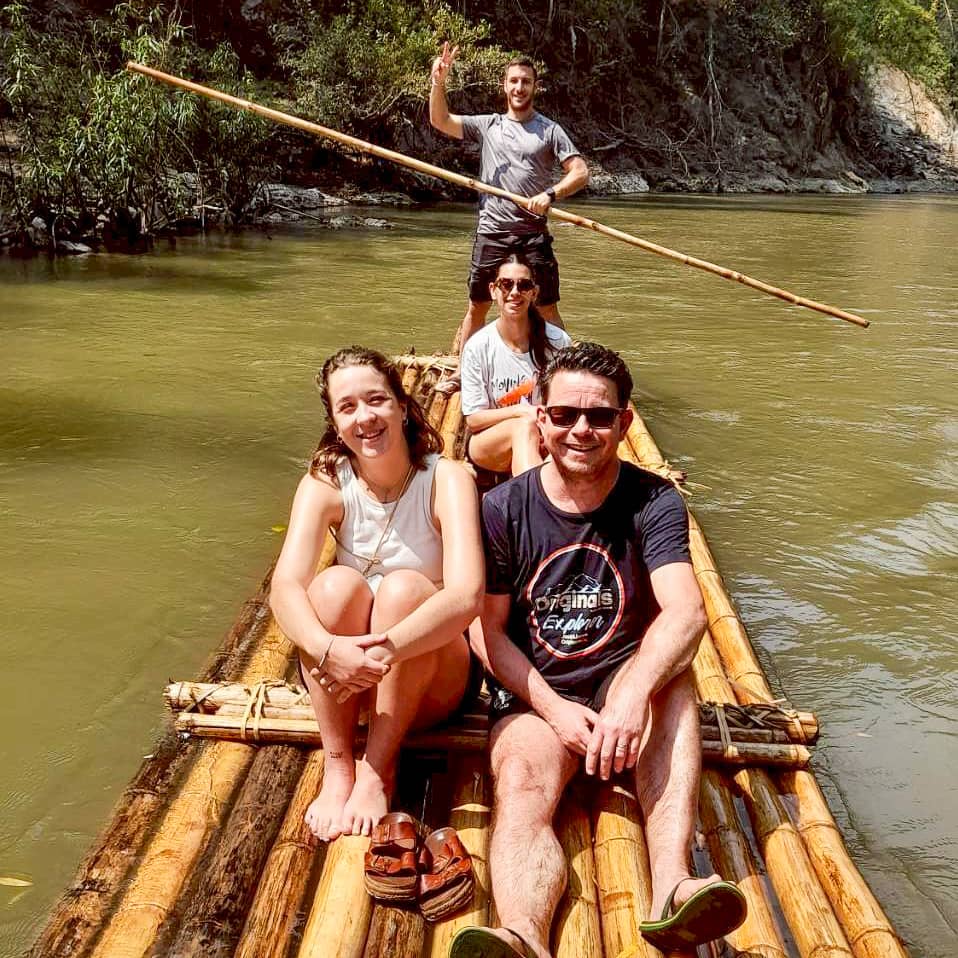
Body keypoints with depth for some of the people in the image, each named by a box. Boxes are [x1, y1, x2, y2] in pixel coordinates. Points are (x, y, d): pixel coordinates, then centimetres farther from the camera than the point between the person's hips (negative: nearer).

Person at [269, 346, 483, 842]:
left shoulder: (447, 480, -16)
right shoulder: (324, 484, -9)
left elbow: (466, 595, -31)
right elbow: (285, 587, -24)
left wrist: (387, 649, -44)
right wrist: (327, 648, -44)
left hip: (429, 679, -1)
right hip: (342, 672, 2)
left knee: (404, 587, -30)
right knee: (336, 583, -28)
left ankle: (377, 772, -21)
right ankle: (337, 769, -20)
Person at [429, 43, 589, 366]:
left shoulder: (550, 130, 4)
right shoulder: (488, 125, 10)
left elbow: (580, 172, -3)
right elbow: (440, 121, 8)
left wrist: (550, 194, -20)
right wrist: (438, 82, -7)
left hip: (533, 234, -2)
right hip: (491, 231, 2)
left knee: (547, 309, 0)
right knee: (477, 307, 8)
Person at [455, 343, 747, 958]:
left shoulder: (652, 503, -7)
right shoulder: (503, 511, -4)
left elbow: (686, 612, -23)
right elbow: (488, 631, -2)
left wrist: (632, 696, -42)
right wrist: (555, 709, -17)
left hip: (623, 681, 0)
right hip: (533, 694, 0)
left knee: (671, 673, -33)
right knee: (521, 792, -31)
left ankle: (672, 885, -45)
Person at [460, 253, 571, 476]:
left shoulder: (557, 341, -3)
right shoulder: (477, 347, -5)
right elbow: (473, 419, -4)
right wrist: (522, 411, -19)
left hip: (546, 442, 2)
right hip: (487, 444, -1)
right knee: (525, 426, -35)